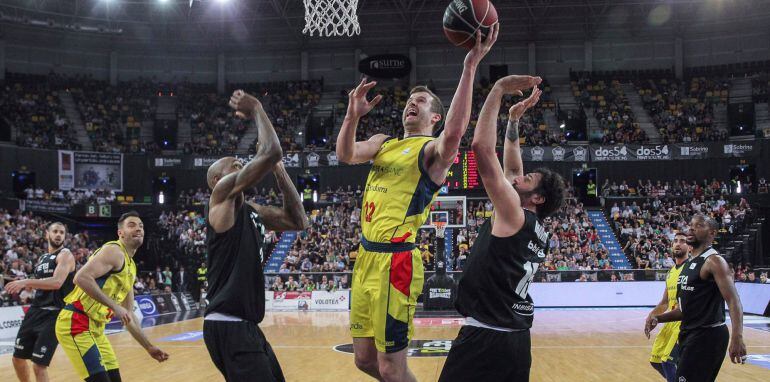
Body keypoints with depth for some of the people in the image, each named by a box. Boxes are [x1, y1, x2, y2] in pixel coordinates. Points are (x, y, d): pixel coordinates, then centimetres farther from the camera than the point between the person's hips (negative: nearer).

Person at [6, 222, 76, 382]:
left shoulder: (65, 255, -10)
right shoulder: (42, 258, 16)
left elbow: (56, 282, -26)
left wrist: (25, 282, -28)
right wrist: (23, 285, 13)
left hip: (53, 314, -9)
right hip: (35, 311, 9)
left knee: (39, 366, -13)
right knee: (18, 358, 17)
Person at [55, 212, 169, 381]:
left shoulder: (131, 267, 18)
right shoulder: (114, 251, -10)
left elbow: (128, 315, 23)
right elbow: (81, 278, -26)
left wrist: (149, 347, 22)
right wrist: (114, 306, -26)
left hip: (95, 327, 10)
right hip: (75, 323, -10)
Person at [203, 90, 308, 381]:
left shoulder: (252, 211, 17)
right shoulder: (222, 194, -8)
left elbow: (298, 221, 16)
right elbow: (271, 151, -19)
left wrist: (279, 172, 12)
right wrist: (256, 109, -4)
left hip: (246, 325, 10)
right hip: (226, 326, -10)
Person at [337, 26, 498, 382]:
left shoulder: (434, 149, -5)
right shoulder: (384, 143, 17)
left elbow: (455, 132, -29)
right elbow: (346, 155, 0)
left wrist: (470, 66, -32)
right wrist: (353, 115, -18)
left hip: (396, 261, -7)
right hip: (365, 257, 7)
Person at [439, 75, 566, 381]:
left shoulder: (512, 214, -10)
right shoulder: (539, 231, 12)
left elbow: (482, 148, -17)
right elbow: (511, 167, 22)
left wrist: (498, 90, -11)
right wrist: (514, 120, 22)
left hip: (485, 337, -9)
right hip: (518, 339, 9)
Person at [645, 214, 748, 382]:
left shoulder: (714, 260, -13)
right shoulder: (688, 263, 15)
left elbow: (733, 300, -24)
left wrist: (737, 337, -37)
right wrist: (657, 318, 7)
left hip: (708, 334, -9)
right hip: (688, 333, 9)